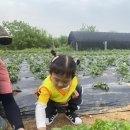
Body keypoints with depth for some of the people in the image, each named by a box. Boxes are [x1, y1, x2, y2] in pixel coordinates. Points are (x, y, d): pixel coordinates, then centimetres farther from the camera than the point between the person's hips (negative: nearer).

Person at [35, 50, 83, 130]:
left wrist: (73, 90, -22)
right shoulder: (47, 87, -46)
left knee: (78, 89, -14)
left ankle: (70, 111, 6)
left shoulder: (73, 79, -32)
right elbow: (40, 107, -49)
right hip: (52, 101, -3)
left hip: (67, 100, 4)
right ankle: (52, 113, 9)